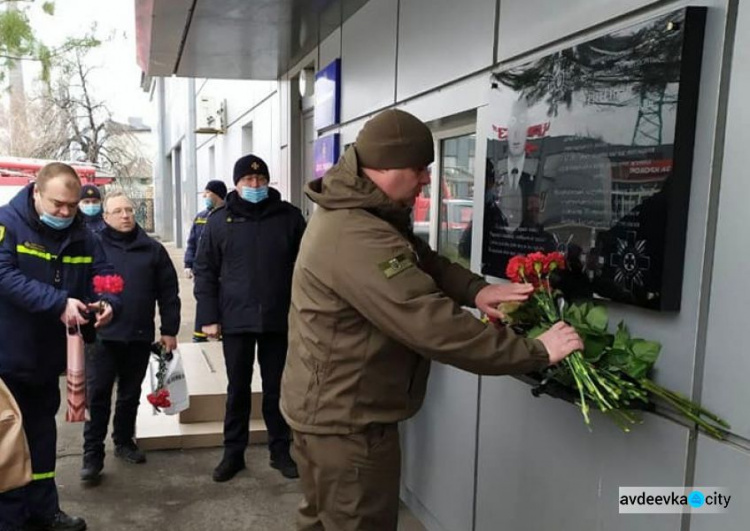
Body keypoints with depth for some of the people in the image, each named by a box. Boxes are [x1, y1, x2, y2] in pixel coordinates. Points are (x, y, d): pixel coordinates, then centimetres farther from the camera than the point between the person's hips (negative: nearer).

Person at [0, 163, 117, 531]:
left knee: (42, 437, 18)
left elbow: (105, 277, 4)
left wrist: (107, 303, -20)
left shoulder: (82, 237, 3)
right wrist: (59, 303, -33)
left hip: (47, 358, 6)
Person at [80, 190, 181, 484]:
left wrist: (169, 330, 2)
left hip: (139, 336, 2)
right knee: (97, 395, 1)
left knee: (130, 394, 15)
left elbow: (168, 293, 5)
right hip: (102, 335, -2)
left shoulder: (153, 249, 4)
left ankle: (124, 442, 31)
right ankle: (93, 454, 10)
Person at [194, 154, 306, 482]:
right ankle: (233, 453, 26)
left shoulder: (289, 217, 2)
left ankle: (280, 451, 26)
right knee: (237, 390, 12)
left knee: (276, 389, 12)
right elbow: (205, 271, 2)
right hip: (236, 320, 0)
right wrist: (209, 316, -4)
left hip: (279, 319, 0)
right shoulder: (220, 220, 2)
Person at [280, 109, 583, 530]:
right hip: (346, 421, -10)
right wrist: (536, 352, -25)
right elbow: (434, 325, -34)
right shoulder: (358, 240, -31)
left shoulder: (351, 212, 5)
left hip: (325, 408, 10)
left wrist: (474, 289, -9)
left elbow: (421, 258, 9)